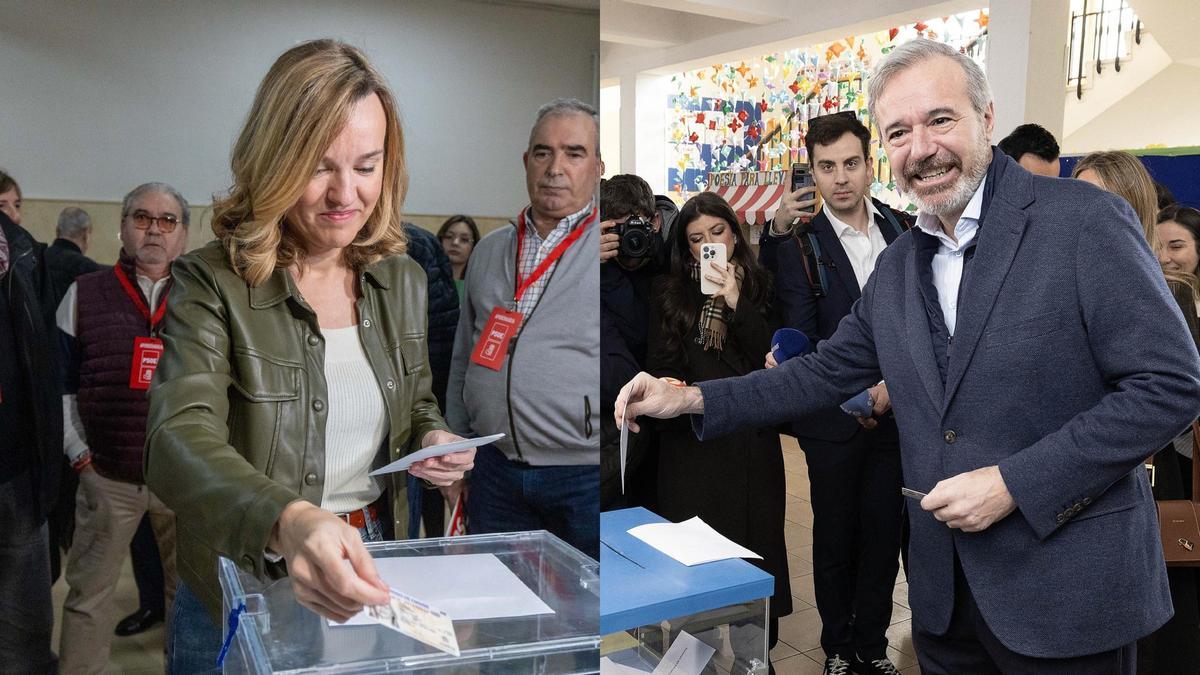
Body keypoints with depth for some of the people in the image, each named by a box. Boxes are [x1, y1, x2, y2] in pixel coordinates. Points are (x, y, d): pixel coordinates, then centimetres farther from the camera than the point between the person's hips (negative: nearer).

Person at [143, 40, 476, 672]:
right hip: (242, 594, -4)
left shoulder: (403, 280, -1)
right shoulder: (210, 284, -17)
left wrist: (435, 441, -11)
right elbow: (178, 442, -31)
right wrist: (288, 522, -50)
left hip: (367, 577, 4)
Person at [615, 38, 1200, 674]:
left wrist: (1013, 483, -19)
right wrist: (690, 399, 3)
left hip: (1068, 583, -5)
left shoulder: (1087, 220, -12)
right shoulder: (897, 265, 7)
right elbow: (827, 372, 12)